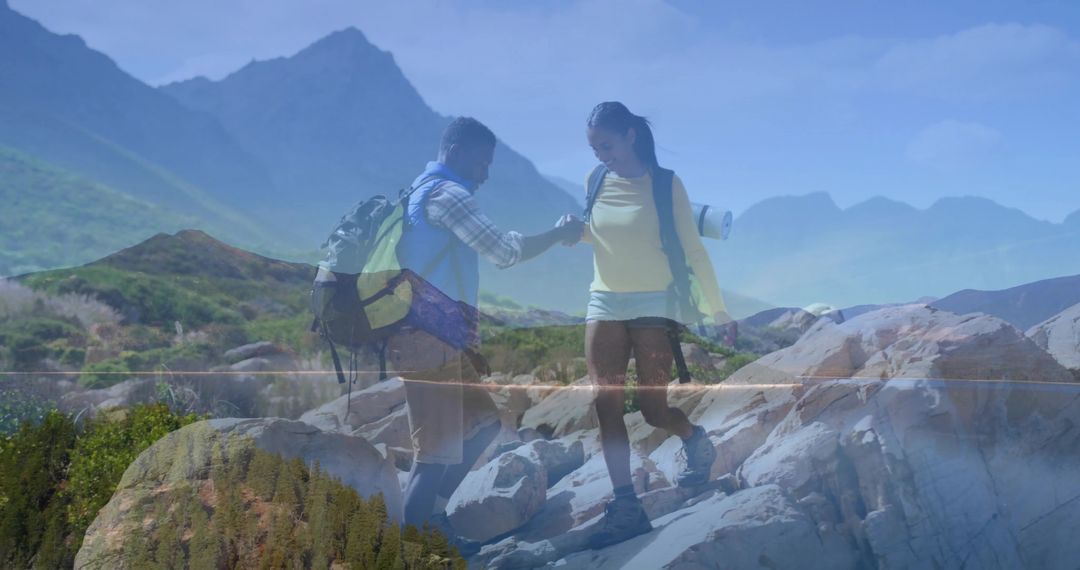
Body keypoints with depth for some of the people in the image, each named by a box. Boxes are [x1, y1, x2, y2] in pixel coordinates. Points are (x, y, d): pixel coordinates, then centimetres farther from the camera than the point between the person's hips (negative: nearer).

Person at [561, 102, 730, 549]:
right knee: (606, 407, -4)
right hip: (604, 304, 4)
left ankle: (696, 441, 29)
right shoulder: (596, 182, 4)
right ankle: (626, 507, 1)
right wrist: (573, 229, -4)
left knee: (653, 408, -5)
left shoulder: (665, 184, -9)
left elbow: (693, 250, -7)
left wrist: (717, 310, -5)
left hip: (653, 304, -4)